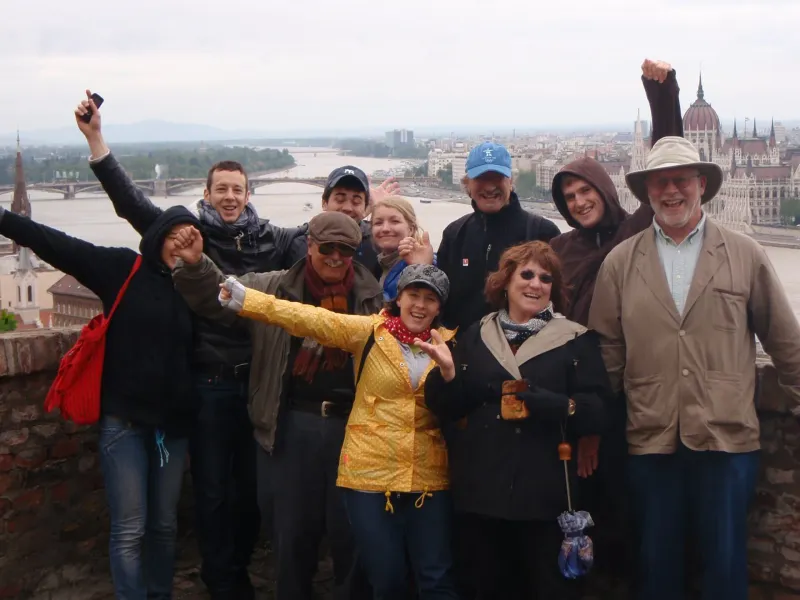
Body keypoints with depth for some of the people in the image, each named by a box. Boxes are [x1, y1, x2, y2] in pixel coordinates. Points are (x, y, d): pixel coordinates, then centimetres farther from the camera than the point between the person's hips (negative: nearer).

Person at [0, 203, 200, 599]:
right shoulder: (123, 269, -3)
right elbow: (61, 246, -11)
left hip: (173, 424, 4)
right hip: (125, 420, -4)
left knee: (164, 524, 13)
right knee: (129, 530, -3)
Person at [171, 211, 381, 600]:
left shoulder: (373, 295, 3)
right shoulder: (274, 289, 5)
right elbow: (216, 297, 7)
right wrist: (195, 266, -13)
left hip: (352, 424, 0)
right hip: (293, 425, 1)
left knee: (351, 531, 10)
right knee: (294, 528, 11)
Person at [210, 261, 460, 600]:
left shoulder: (448, 345, 5)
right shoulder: (368, 331, -1)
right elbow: (311, 319, -10)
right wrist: (243, 298, -19)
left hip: (428, 479, 1)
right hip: (371, 473, -1)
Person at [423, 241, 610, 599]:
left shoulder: (577, 341, 2)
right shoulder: (475, 337, 10)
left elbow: (595, 412, -7)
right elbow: (446, 409, 6)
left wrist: (549, 405, -24)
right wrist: (447, 372, -14)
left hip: (546, 495, -2)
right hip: (480, 492, 3)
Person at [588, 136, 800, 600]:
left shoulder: (746, 255, 1)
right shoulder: (620, 263, 4)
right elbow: (607, 351, 6)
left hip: (728, 437, -1)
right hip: (652, 440, 1)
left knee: (726, 562, 7)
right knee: (658, 562, 12)